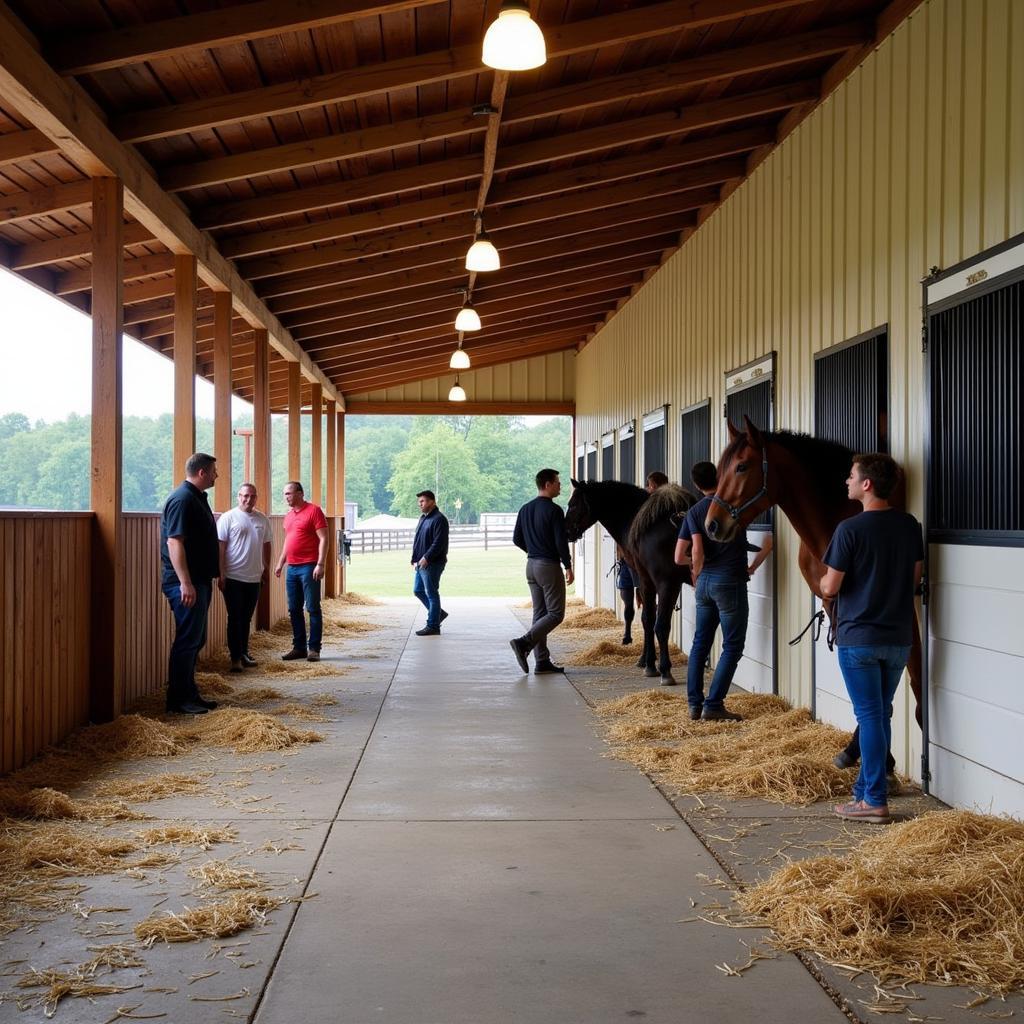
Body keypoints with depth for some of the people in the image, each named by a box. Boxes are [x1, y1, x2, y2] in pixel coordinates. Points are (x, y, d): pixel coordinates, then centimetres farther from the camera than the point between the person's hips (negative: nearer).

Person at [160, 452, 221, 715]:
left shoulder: (197, 497, 16)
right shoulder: (182, 499, -15)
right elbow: (174, 542, -23)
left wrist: (206, 579, 25)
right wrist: (185, 583, -27)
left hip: (199, 581, 10)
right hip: (187, 584, -10)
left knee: (196, 640, 14)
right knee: (187, 641, -6)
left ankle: (189, 694, 21)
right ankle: (178, 700, 0)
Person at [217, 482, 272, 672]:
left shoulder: (262, 520, 9)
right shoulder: (228, 518, -6)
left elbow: (266, 545, 18)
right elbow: (220, 547, -9)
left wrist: (266, 568, 15)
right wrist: (221, 574, -12)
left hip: (254, 578, 5)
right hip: (233, 578, -5)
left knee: (246, 619, 13)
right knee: (235, 618, -2)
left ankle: (244, 653, 23)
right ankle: (235, 658, 0)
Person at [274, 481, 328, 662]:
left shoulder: (314, 511, -7)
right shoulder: (288, 515, 16)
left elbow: (323, 539, -11)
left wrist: (320, 564, -18)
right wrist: (280, 563, 22)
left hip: (309, 567, -7)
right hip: (292, 568, 8)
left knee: (313, 608, -4)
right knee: (294, 610, 8)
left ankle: (314, 648, -1)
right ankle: (299, 647, 14)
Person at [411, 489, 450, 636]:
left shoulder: (439, 519, -13)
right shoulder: (423, 518, 17)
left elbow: (439, 542, -21)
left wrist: (426, 558, -25)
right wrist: (415, 560, 16)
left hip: (432, 564, -10)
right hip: (421, 563, 10)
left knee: (431, 593, -4)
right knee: (418, 591, 16)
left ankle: (433, 626, 3)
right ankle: (438, 613, 28)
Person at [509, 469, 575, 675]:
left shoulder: (525, 509, 9)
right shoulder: (554, 510, -14)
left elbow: (517, 539, 11)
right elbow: (561, 541, -16)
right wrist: (568, 566, -8)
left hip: (531, 565, 8)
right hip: (549, 566, -8)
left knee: (540, 613, 10)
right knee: (556, 614, -2)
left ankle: (542, 662, 10)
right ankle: (524, 643, -17)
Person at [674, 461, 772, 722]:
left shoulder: (694, 513, 3)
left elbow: (680, 557, -5)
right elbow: (768, 541, -3)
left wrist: (697, 572, 13)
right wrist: (753, 568, 8)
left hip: (705, 582, 4)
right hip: (730, 582, -4)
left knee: (700, 643, 14)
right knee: (732, 647, 2)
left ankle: (694, 704, 14)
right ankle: (713, 705, -2)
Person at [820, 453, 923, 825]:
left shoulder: (850, 529, -16)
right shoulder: (910, 525, 2)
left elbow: (830, 588, -15)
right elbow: (915, 576, 12)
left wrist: (823, 581, 8)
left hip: (859, 638, -6)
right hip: (899, 638, 6)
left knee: (870, 715, -1)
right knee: (880, 714, 15)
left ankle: (874, 801, 2)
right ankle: (866, 787, 27)